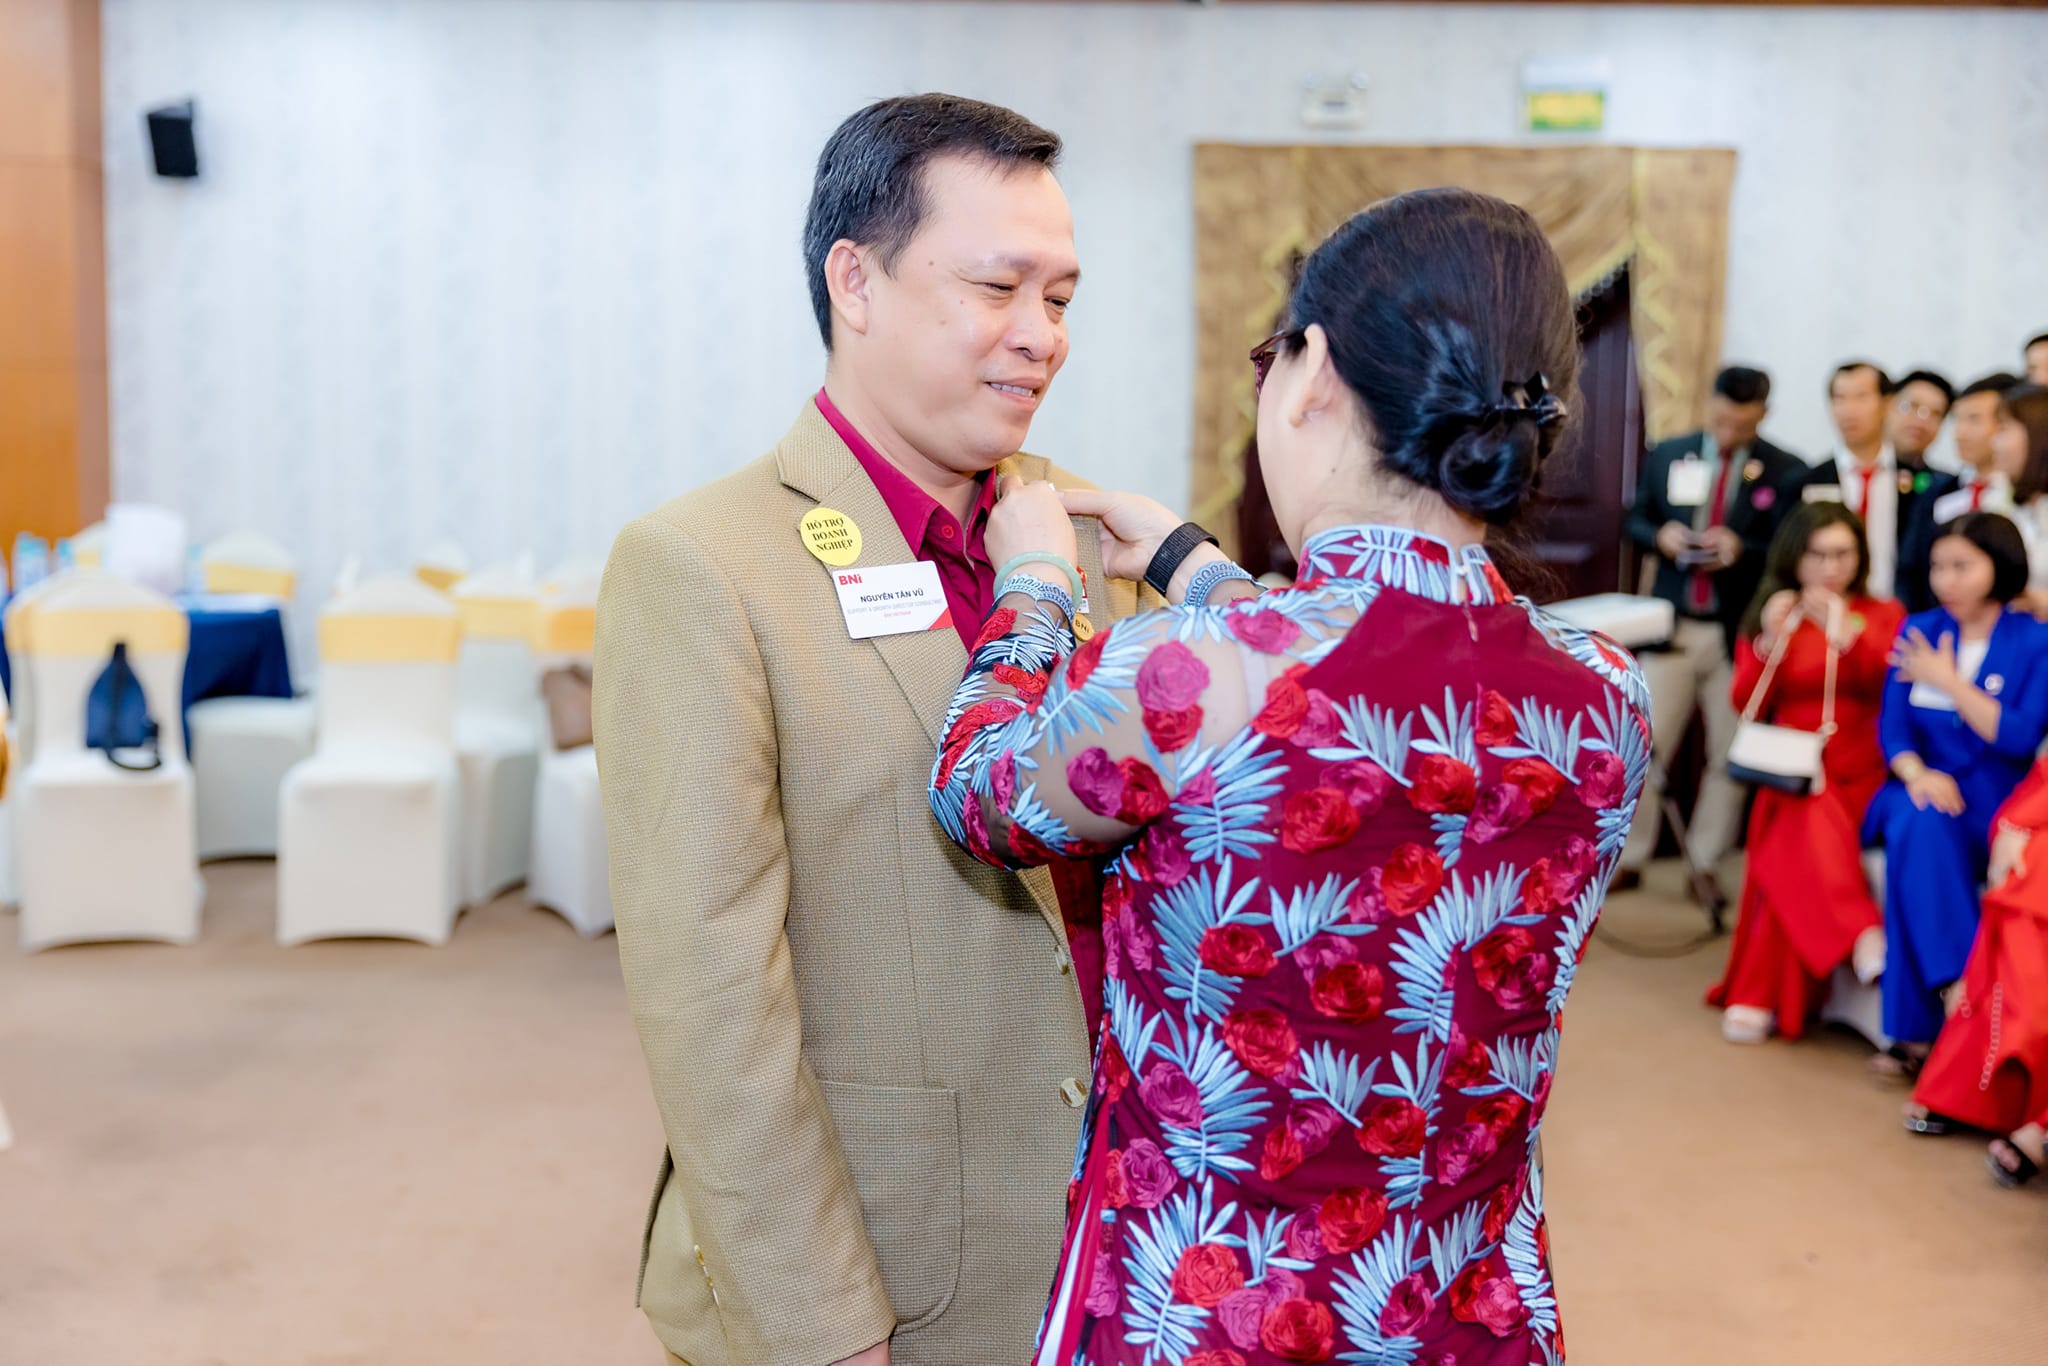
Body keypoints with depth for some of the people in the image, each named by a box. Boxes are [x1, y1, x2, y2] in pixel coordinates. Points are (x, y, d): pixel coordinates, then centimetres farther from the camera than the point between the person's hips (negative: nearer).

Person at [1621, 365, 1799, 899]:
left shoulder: (1786, 471, -4)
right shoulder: (1667, 456, 6)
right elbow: (1637, 520, 12)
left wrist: (1742, 549, -21)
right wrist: (1660, 536, -9)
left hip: (1741, 632, -2)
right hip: (1672, 627, 2)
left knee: (1729, 755, 7)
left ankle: (1706, 864, 20)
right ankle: (1628, 859, 17)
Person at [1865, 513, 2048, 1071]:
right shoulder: (1918, 631, 12)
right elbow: (1892, 726, 5)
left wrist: (1949, 680, -10)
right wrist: (1916, 773, -15)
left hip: (1992, 808, -2)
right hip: (1924, 791, 3)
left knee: (1923, 833, -33)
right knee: (1918, 826, -34)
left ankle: (1915, 1031, -30)